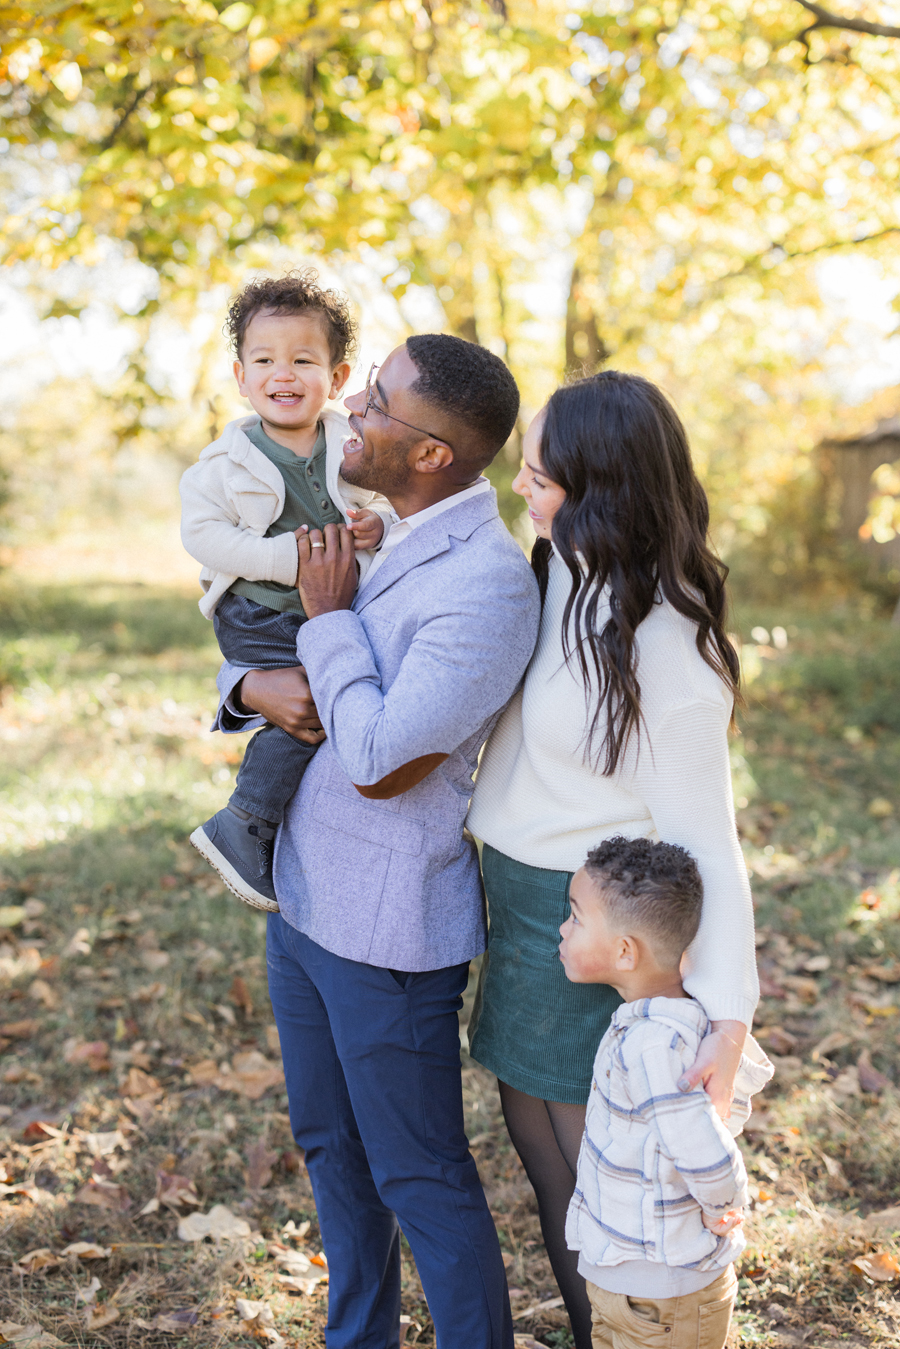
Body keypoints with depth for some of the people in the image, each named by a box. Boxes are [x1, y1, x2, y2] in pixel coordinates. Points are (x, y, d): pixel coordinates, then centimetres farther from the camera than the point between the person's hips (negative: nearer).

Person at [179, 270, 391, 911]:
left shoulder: (353, 448, 2)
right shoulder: (227, 461, -6)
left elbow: (387, 501, 12)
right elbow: (202, 532, -10)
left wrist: (380, 523, -13)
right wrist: (282, 557, -20)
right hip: (258, 616, -5)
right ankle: (241, 830, -7)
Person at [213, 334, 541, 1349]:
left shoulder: (487, 583, -22)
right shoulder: (386, 543, 6)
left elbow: (381, 762, -27)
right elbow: (243, 648, 15)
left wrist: (328, 619, -16)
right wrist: (258, 686, -9)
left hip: (387, 931, -9)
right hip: (302, 901, 9)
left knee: (420, 1180, 7)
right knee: (332, 1150, 23)